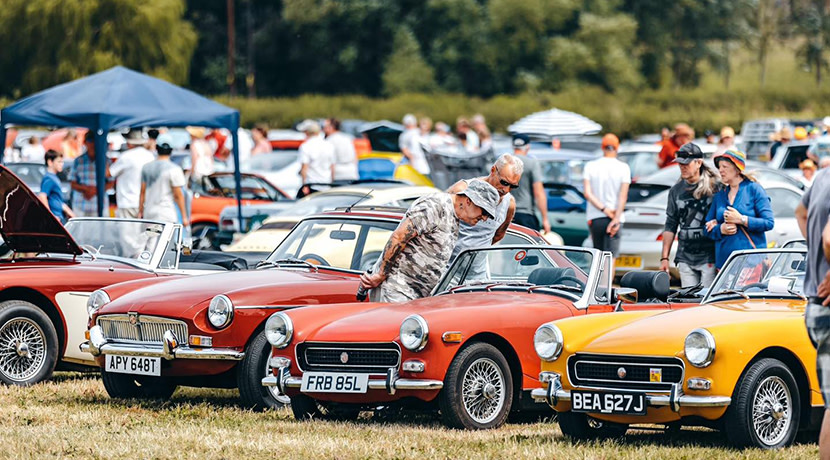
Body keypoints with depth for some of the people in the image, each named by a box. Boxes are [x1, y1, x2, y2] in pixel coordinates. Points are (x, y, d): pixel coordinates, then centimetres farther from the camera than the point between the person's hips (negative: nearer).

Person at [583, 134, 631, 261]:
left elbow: (587, 193, -6)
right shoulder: (623, 168, -2)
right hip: (614, 218, -2)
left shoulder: (590, 166, 3)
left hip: (594, 217, 2)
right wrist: (616, 218, -14)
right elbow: (623, 196, -10)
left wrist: (604, 209, -10)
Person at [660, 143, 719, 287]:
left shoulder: (714, 187, -3)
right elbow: (670, 226, 17)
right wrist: (664, 258, 13)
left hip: (708, 257, -5)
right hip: (685, 258, 5)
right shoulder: (676, 190, 13)